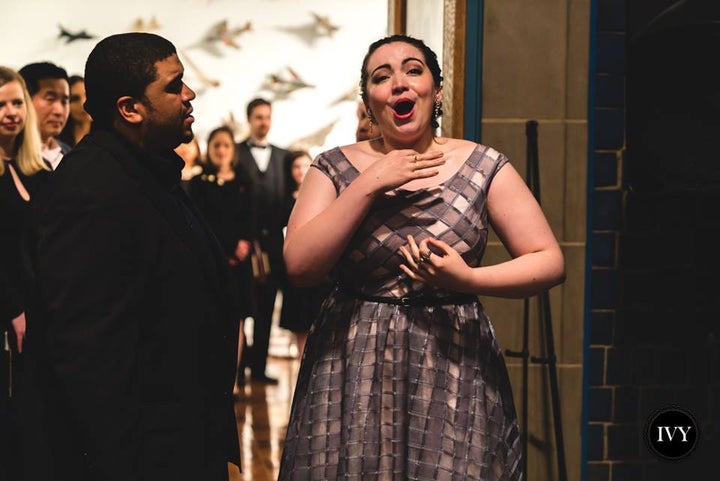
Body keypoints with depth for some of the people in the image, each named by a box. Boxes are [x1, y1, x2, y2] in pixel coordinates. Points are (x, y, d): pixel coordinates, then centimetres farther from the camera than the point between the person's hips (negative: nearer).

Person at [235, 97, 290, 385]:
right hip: (246, 240, -4)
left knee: (266, 307, 6)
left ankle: (259, 366, 11)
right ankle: (238, 364, 5)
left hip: (272, 240, 4)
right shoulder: (236, 154, 1)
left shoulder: (282, 156, 15)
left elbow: (286, 198, 9)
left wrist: (278, 230, -4)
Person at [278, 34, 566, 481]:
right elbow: (300, 265, -10)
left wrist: (468, 279, -19)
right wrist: (370, 184, -15)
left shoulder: (484, 166, 0)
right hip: (352, 375, 1)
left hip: (454, 369, 0)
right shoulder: (335, 167, 2)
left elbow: (550, 261, -3)